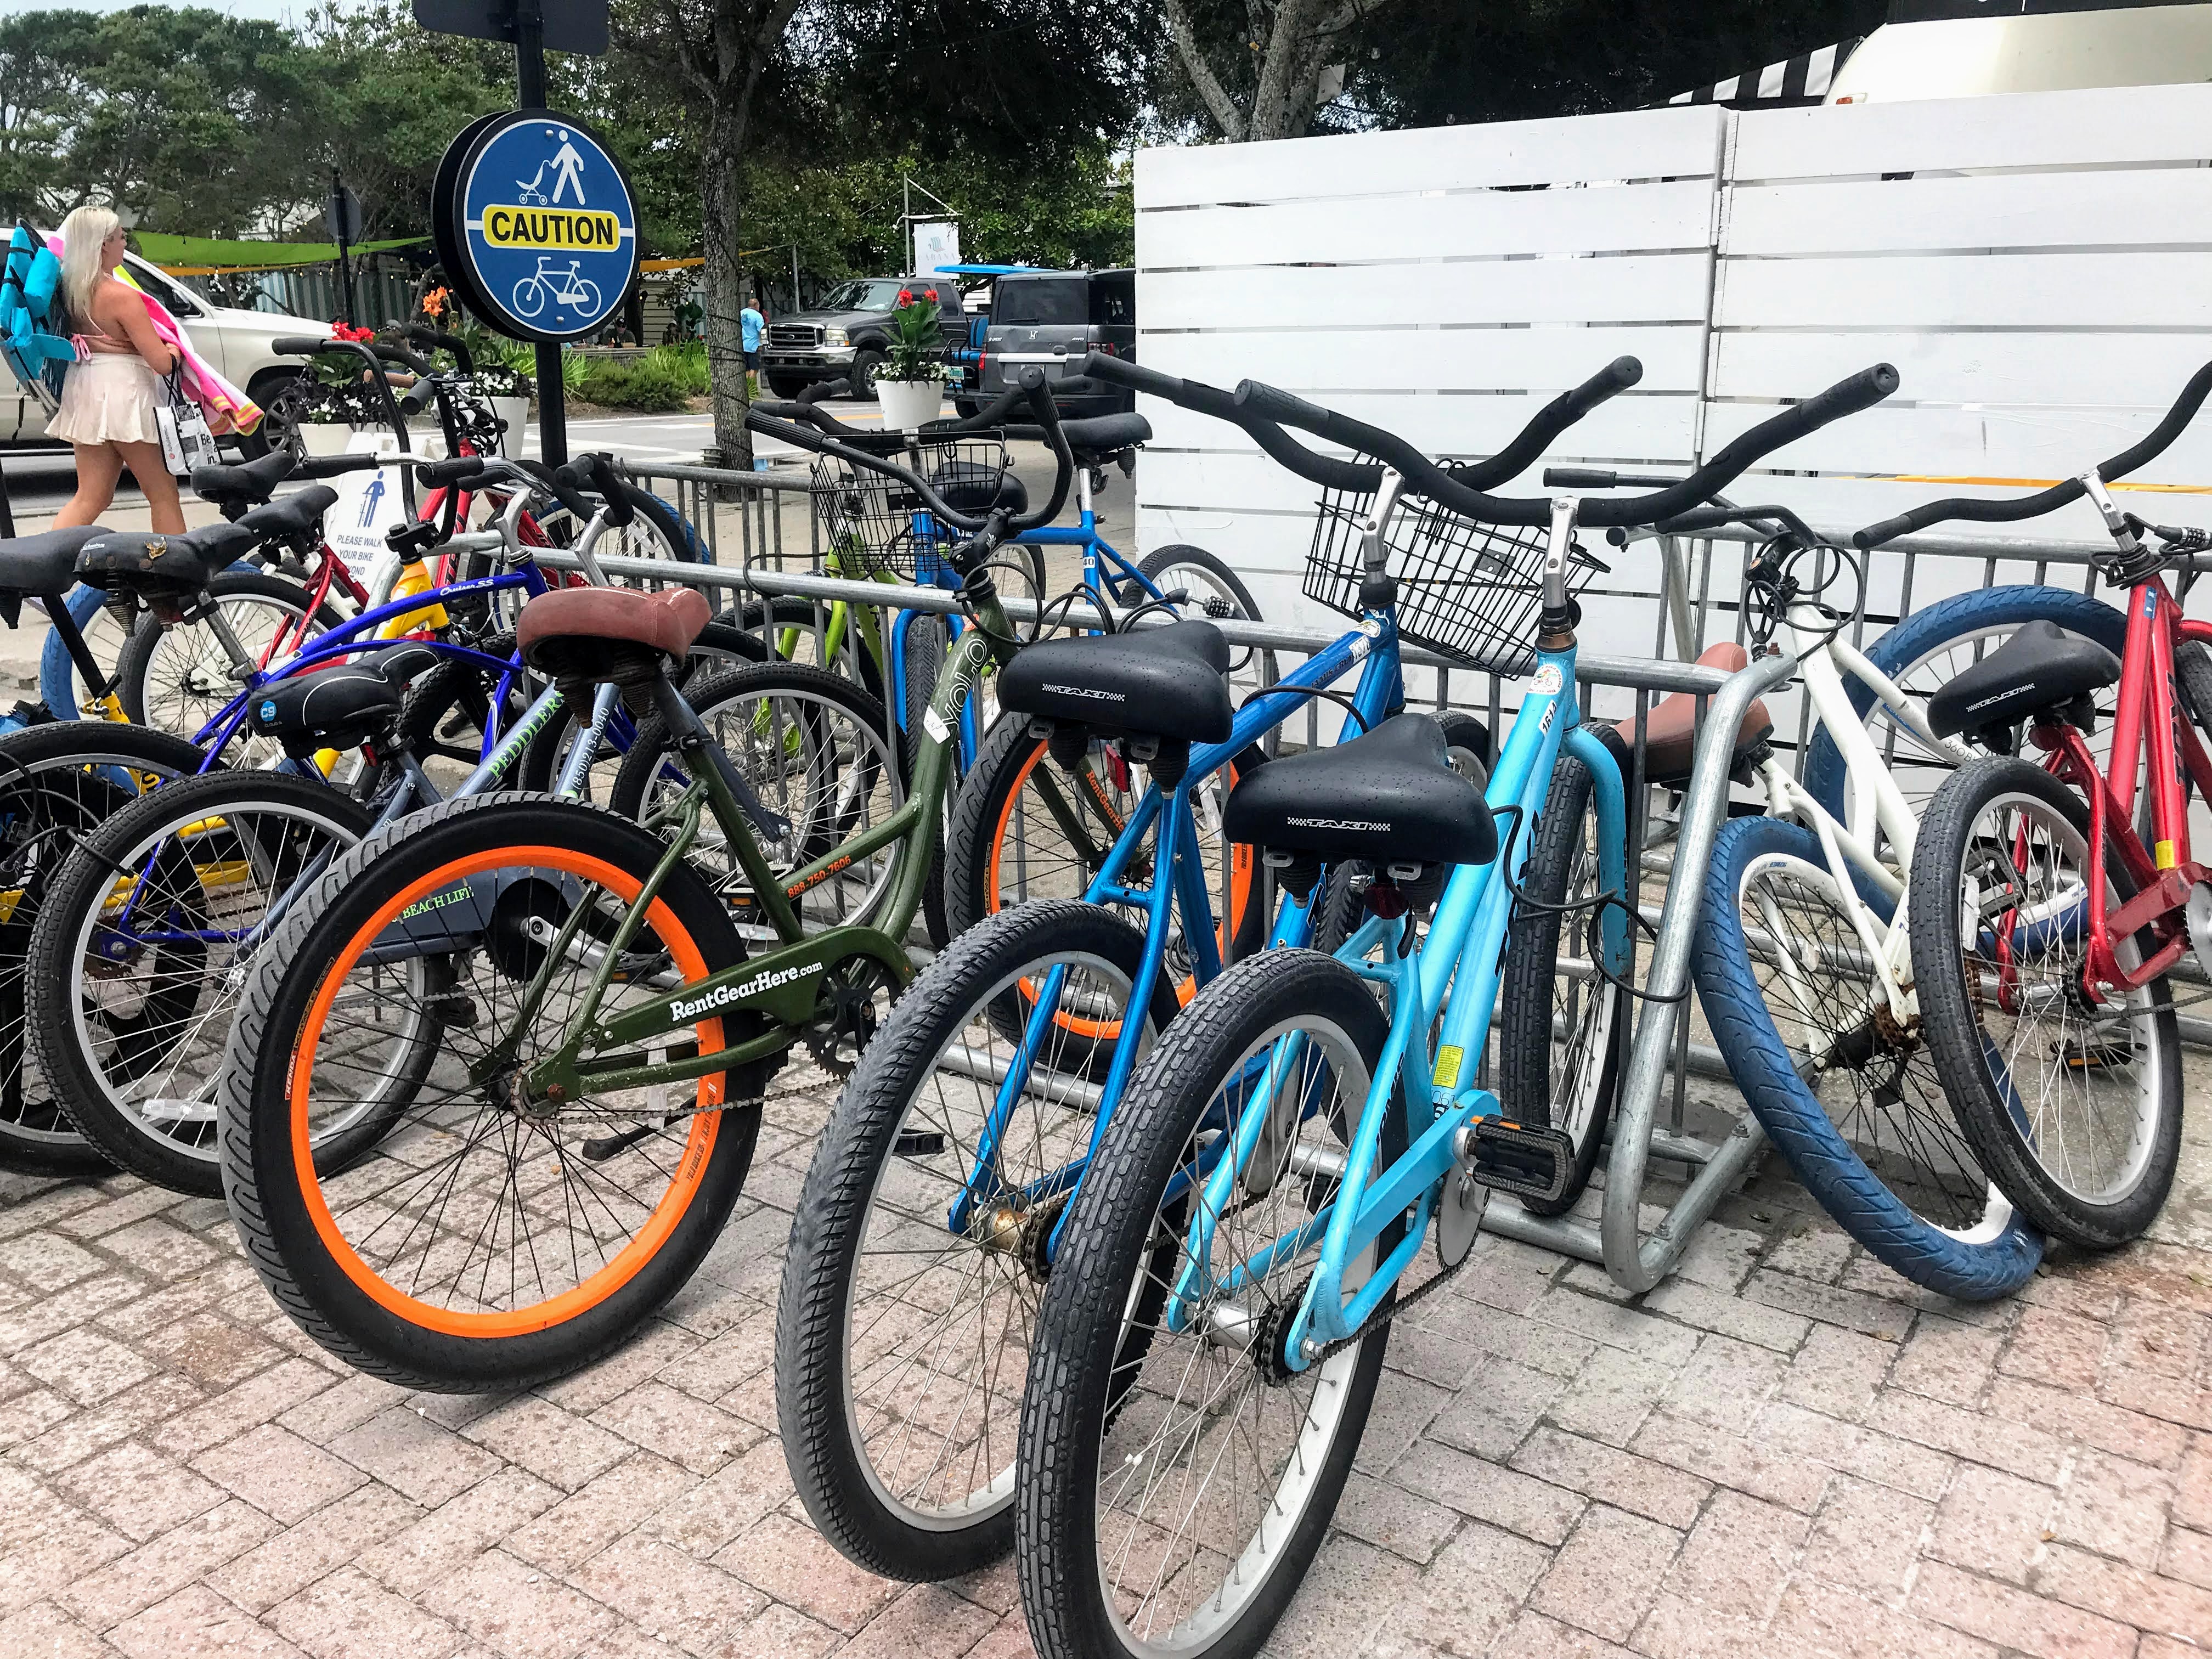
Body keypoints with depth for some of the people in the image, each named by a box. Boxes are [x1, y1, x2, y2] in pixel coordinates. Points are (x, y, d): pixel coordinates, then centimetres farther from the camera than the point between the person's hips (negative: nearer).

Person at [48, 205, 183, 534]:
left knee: (91, 497, 11)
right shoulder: (120, 295, -17)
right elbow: (161, 362, -17)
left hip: (83, 394, 8)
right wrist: (176, 350, 3)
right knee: (163, 494, 4)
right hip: (122, 393, -8)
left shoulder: (68, 288, 5)